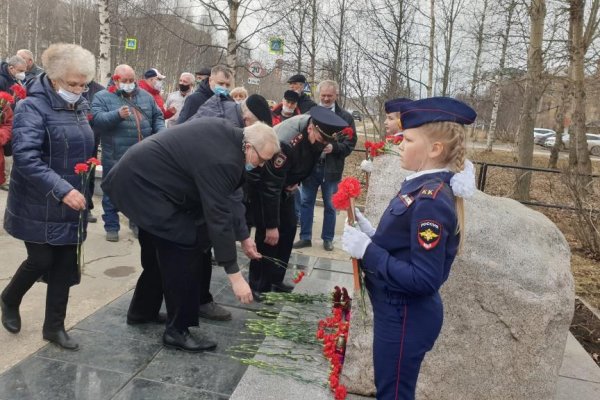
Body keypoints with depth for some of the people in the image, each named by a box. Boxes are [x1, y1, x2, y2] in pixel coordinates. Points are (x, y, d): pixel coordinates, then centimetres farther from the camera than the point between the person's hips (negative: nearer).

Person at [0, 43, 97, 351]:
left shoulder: (80, 106, 8)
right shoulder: (33, 107, -14)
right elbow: (25, 158, -23)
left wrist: (82, 188, 8)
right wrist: (62, 190, -29)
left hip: (71, 204, 6)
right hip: (40, 206, -6)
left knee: (65, 264, 8)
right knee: (41, 261, 4)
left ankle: (54, 326, 23)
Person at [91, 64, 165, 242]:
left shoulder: (145, 96, 11)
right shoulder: (102, 97, -2)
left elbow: (157, 117, 15)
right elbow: (96, 119, -15)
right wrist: (117, 115, -30)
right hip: (114, 157, -3)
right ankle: (111, 226, 20)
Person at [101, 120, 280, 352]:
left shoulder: (225, 132, 1)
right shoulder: (220, 160, -27)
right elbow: (219, 216, -28)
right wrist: (234, 275, -25)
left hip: (138, 173, 11)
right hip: (144, 183, -11)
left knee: (159, 251, 20)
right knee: (182, 250, -9)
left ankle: (142, 311, 37)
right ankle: (177, 330, 1)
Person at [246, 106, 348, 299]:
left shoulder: (318, 132, -15)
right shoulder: (286, 142, -38)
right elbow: (271, 186, -33)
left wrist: (296, 182, -4)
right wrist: (271, 226, -28)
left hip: (285, 180, 8)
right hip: (261, 181, -7)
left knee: (288, 228, 5)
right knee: (267, 234, -11)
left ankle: (275, 280, 16)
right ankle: (259, 286, 3)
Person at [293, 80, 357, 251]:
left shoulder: (346, 117, 1)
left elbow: (350, 143, -4)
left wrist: (333, 147, -20)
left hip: (331, 168, -1)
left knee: (330, 205, 9)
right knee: (306, 202, 7)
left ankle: (328, 239, 23)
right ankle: (305, 237, 19)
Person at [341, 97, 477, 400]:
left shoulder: (431, 202, -26)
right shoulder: (425, 187, 2)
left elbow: (423, 279, -27)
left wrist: (367, 251, -25)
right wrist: (370, 235, -3)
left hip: (405, 317, -9)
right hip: (398, 309, 9)